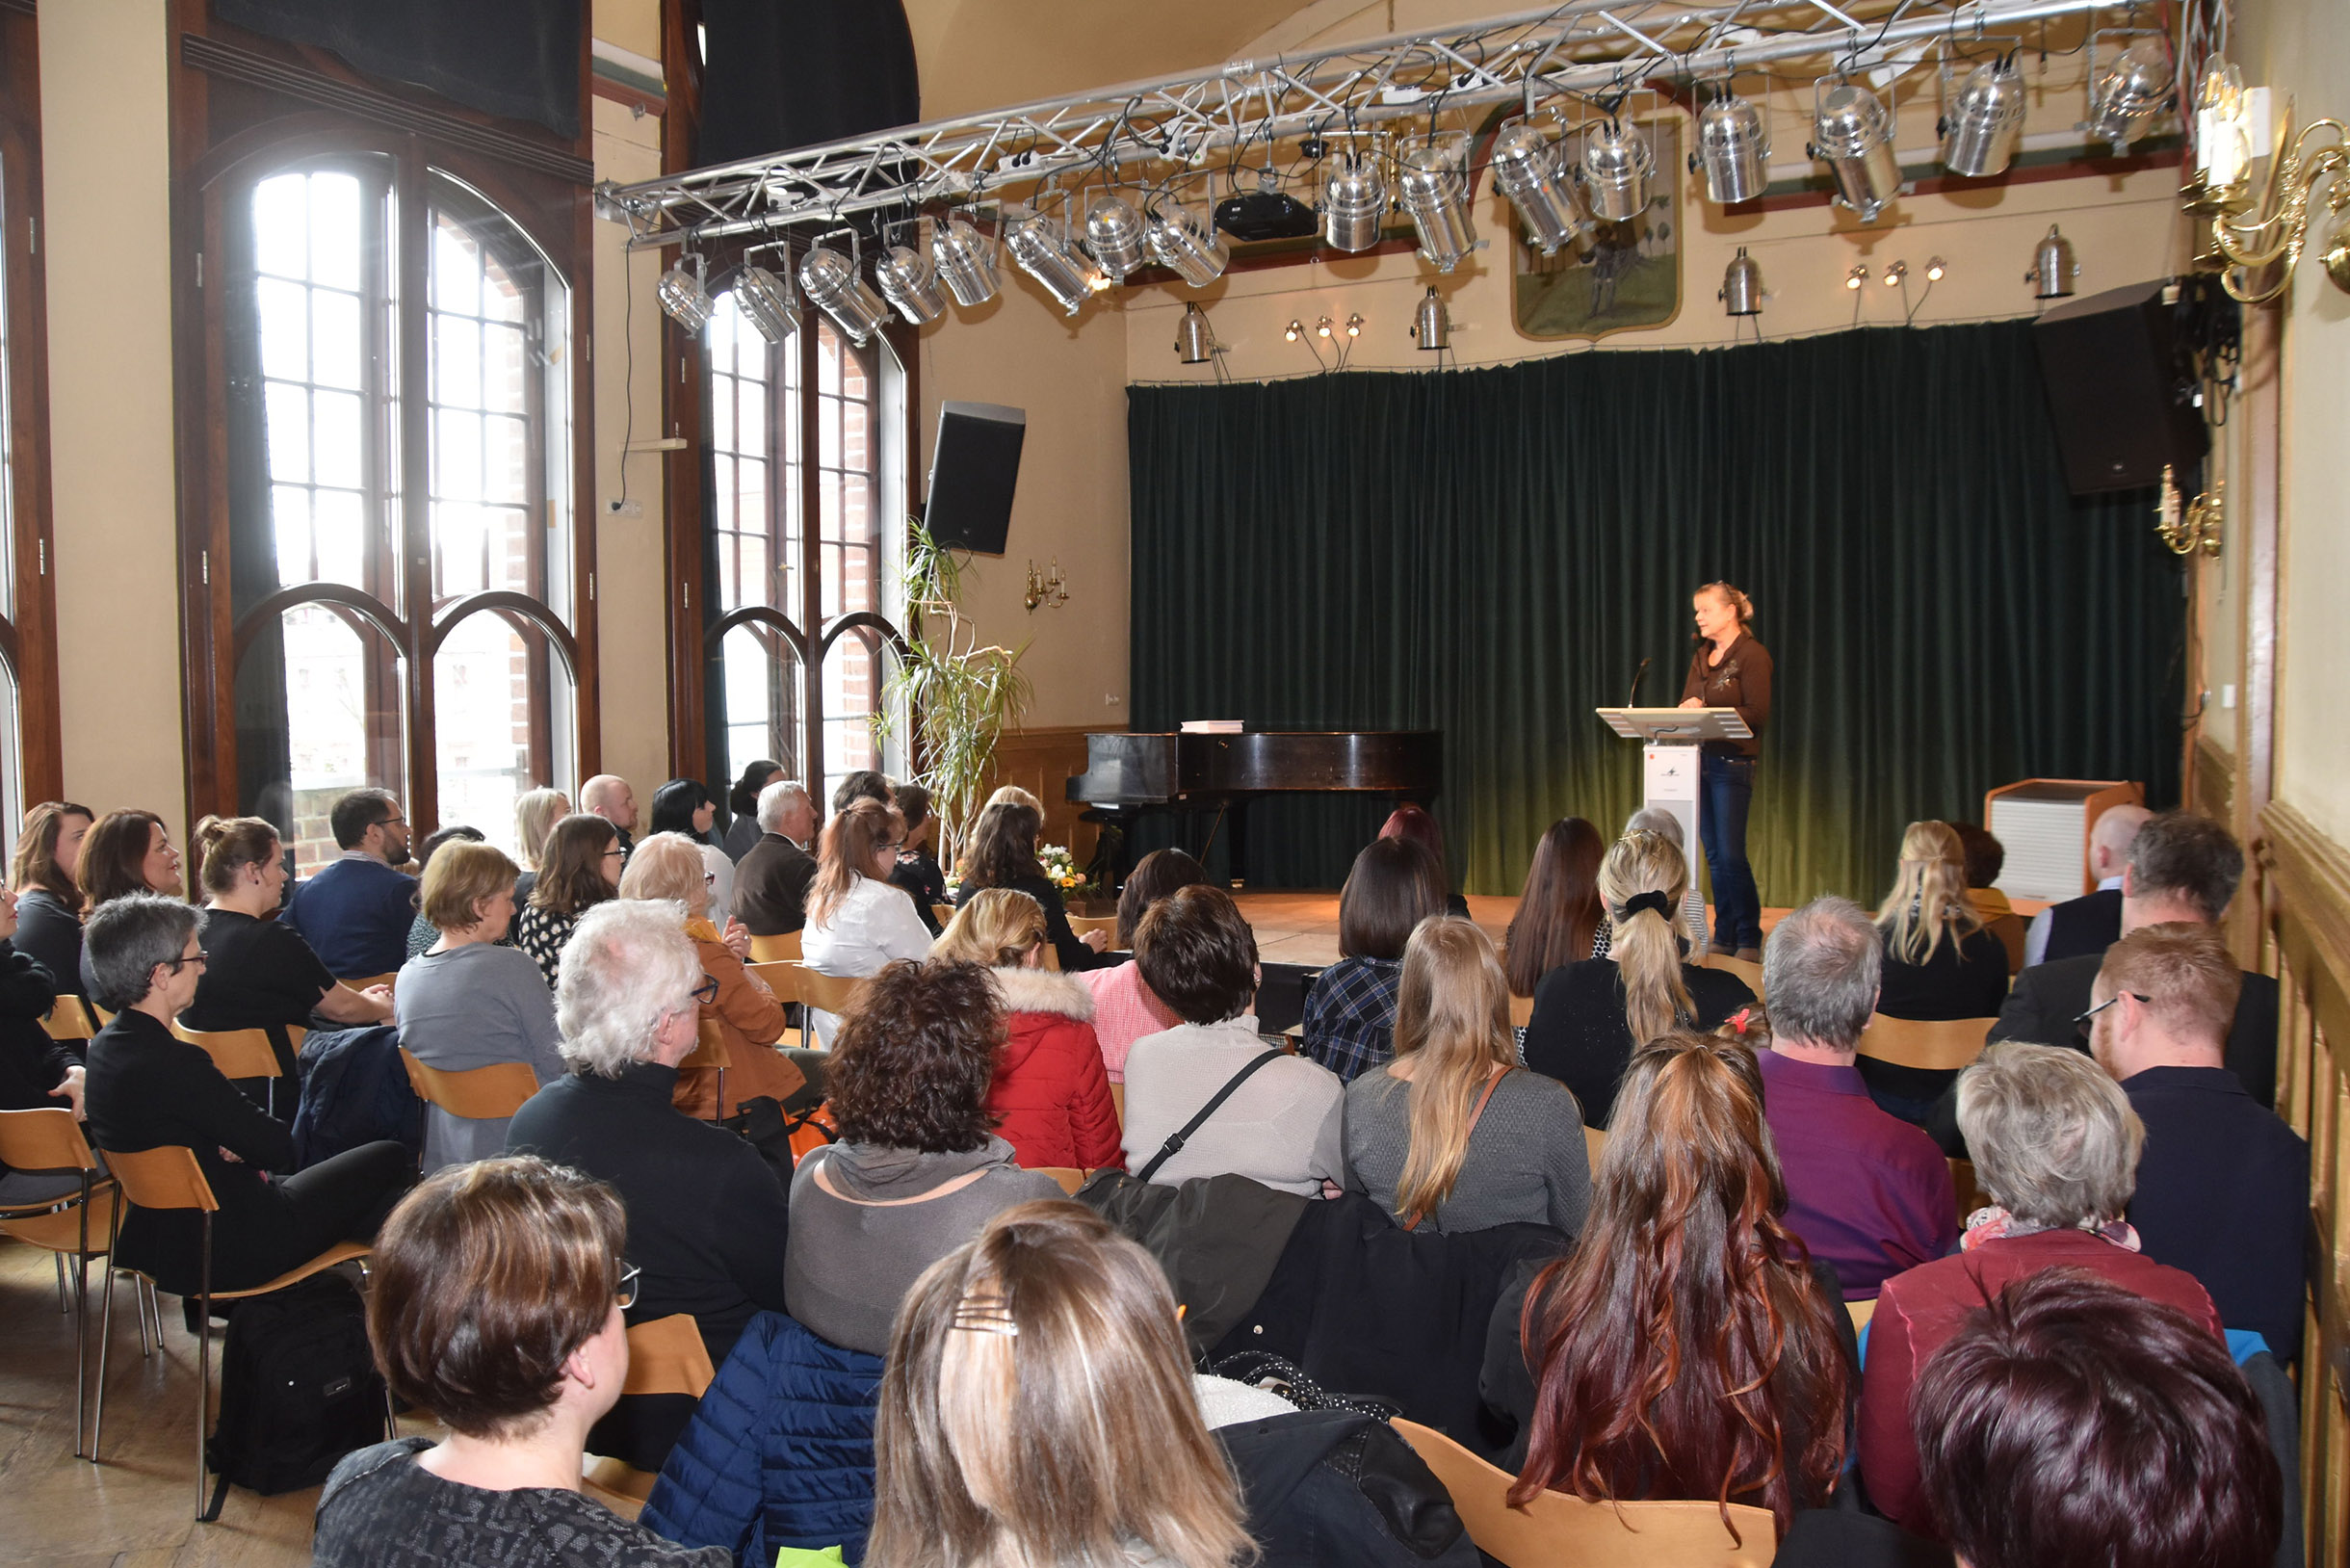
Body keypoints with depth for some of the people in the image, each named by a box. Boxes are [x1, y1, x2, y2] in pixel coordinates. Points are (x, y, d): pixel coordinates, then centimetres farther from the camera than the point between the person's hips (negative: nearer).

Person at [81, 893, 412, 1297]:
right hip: (224, 1253, -10)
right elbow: (278, 1147, -23)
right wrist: (240, 1150, -3)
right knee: (388, 1159, 6)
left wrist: (237, 1147, -7)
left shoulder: (105, 1047, 0)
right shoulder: (173, 1063, -31)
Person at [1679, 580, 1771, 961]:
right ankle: (1724, 935, 15)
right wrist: (1684, 713, -7)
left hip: (1733, 762, -7)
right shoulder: (1700, 658, 17)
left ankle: (1749, 940, 1)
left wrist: (1706, 712, -21)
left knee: (1731, 855, -9)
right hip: (1698, 760, 7)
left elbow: (1757, 715, -13)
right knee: (1714, 855, 9)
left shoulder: (1752, 655, -6)